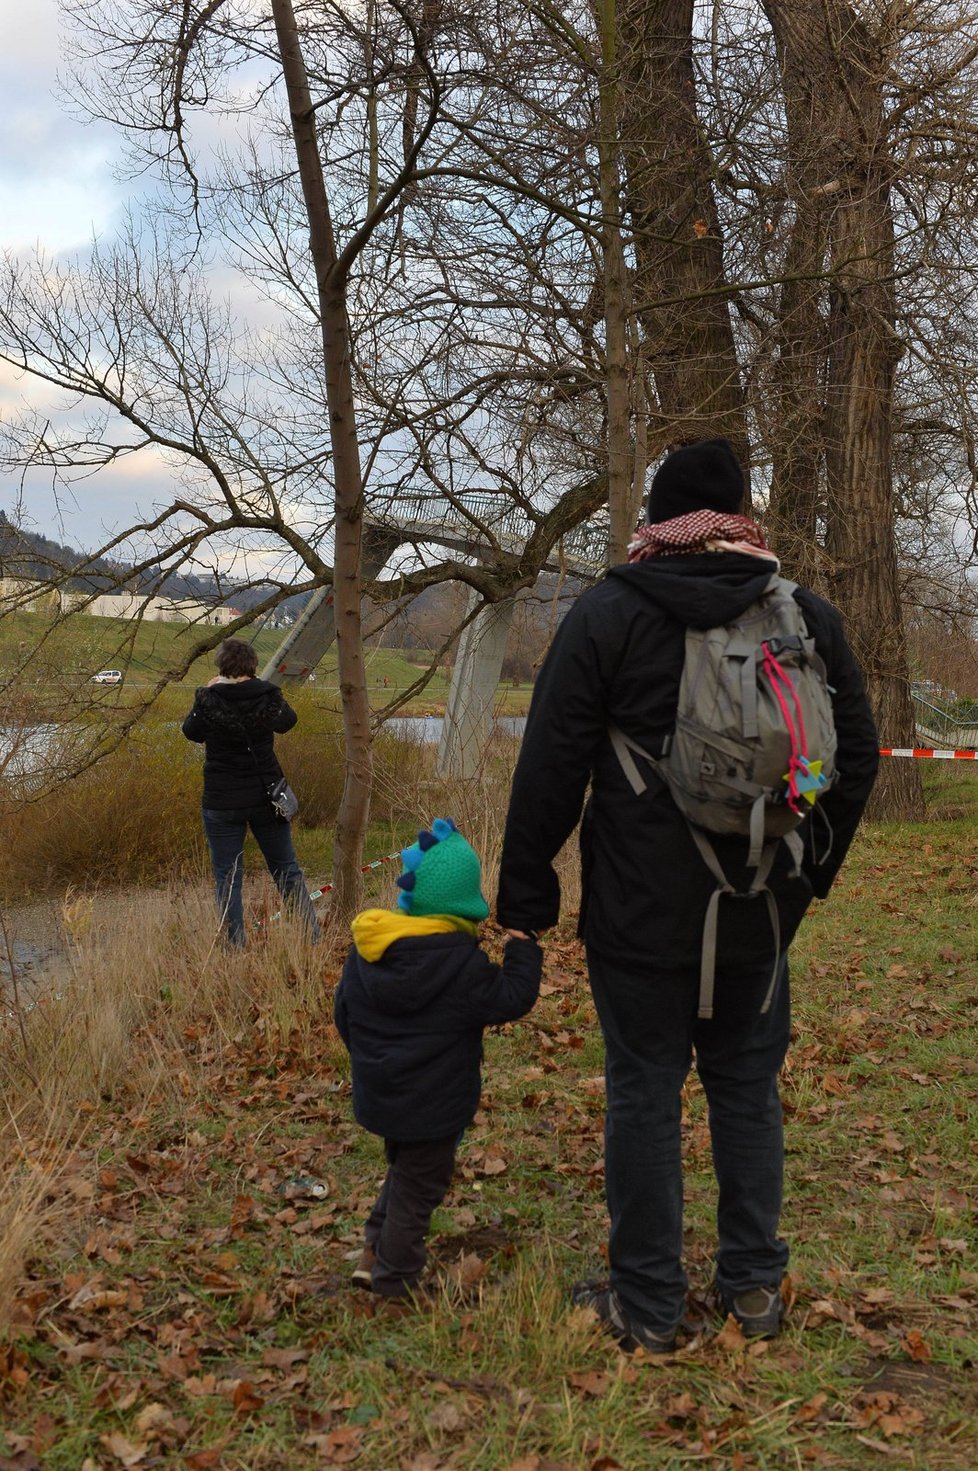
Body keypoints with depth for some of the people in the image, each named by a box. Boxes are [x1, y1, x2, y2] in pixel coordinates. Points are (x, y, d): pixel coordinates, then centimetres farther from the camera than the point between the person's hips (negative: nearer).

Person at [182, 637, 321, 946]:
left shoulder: (208, 700, -13)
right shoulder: (267, 695, -7)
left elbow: (191, 732, 6)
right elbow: (288, 721, 13)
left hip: (221, 802, -2)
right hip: (265, 796, 2)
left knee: (227, 878, 7)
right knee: (287, 871, 14)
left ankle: (235, 946, 5)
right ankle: (314, 937, 16)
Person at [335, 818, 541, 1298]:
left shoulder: (367, 943, -1)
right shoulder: (459, 958, -22)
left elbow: (344, 1012, 9)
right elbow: (511, 998, -16)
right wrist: (524, 944, -6)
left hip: (378, 1092, 7)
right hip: (432, 1102, -7)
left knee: (402, 1169, 27)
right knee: (418, 1185, 8)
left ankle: (374, 1253, 29)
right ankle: (395, 1279, 18)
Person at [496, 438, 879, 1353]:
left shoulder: (606, 614, -8)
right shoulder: (808, 616, 3)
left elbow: (549, 771, -8)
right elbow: (857, 756, 10)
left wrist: (526, 896, 0)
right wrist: (809, 871, 21)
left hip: (640, 910, -3)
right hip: (760, 911, 4)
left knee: (643, 1095, 6)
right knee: (749, 1087, 16)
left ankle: (647, 1306, 16)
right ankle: (754, 1286, 26)